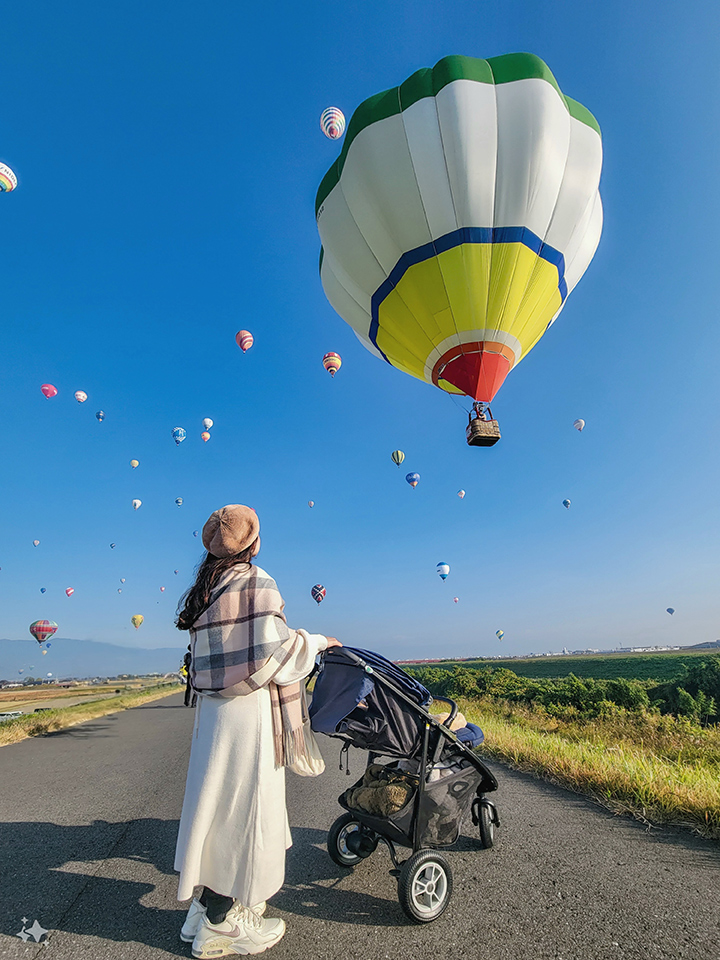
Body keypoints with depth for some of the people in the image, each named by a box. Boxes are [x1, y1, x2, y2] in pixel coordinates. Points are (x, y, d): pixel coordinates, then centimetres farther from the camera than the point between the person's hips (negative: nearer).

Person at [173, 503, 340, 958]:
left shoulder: (204, 591, 10)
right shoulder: (256, 582, -16)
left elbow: (230, 651, 12)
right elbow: (270, 652, -21)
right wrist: (316, 641, -6)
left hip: (214, 707, 8)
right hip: (249, 710, -8)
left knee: (222, 803, 20)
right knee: (243, 806, 6)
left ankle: (210, 904, 34)